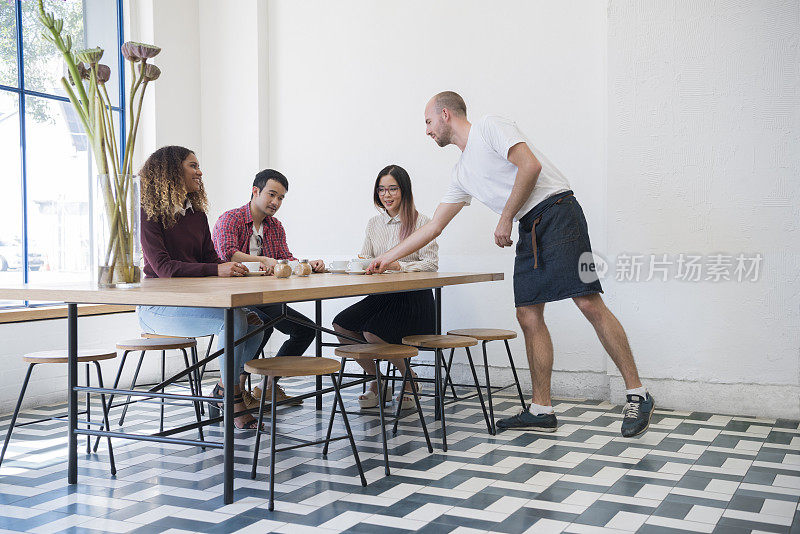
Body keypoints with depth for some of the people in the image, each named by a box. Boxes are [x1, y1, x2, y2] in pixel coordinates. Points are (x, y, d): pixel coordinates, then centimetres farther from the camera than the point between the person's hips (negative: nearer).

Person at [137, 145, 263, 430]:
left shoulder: (197, 214, 14)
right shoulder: (149, 214, -9)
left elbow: (211, 259, 10)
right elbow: (162, 267, -20)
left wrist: (235, 269, -13)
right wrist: (217, 270, -30)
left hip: (195, 302, 7)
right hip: (157, 307, -7)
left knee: (253, 321, -16)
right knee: (232, 319, -28)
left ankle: (223, 388, 4)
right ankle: (234, 403, -14)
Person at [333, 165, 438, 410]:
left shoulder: (420, 222, -3)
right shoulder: (374, 224, 14)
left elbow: (431, 264, -11)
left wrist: (398, 265, -24)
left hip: (414, 299, -6)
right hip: (382, 296, 6)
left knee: (372, 332, -27)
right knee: (341, 324, -14)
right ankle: (376, 381, 6)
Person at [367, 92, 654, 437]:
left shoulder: (489, 127, -2)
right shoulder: (462, 172, 21)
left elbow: (530, 166, -15)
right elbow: (433, 227, 24)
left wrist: (505, 220, -9)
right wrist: (386, 258, 24)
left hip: (556, 211, -8)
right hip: (529, 229, 8)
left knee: (589, 303, -14)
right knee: (528, 315, 1)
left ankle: (637, 395, -6)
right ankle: (541, 411, 6)